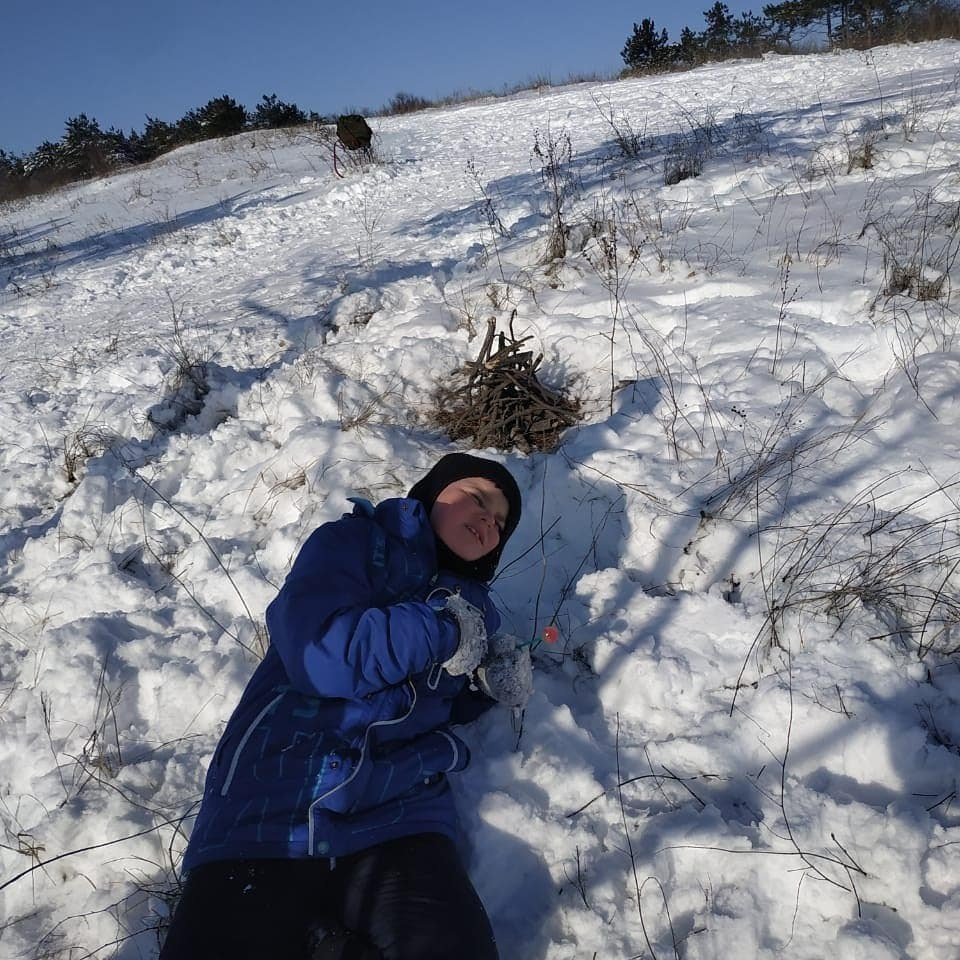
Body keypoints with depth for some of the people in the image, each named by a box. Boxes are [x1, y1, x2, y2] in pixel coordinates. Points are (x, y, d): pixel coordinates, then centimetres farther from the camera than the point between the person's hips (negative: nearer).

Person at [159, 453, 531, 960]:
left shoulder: (472, 603, 19)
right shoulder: (353, 542, 3)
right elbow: (319, 652, -14)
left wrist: (492, 679, 8)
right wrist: (442, 626, -6)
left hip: (399, 818, 4)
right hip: (272, 806, -3)